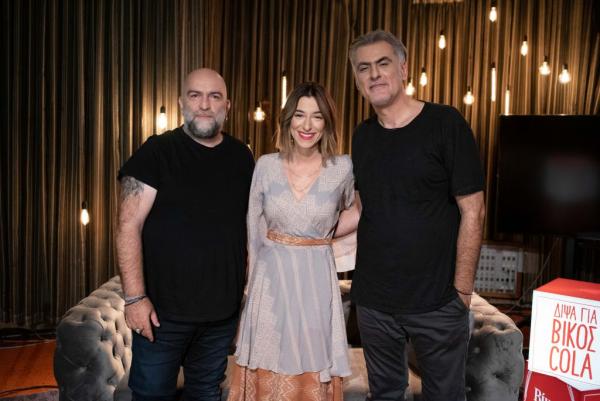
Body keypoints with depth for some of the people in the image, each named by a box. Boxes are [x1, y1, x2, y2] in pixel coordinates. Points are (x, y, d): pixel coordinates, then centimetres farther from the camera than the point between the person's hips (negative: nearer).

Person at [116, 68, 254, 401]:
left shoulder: (241, 157, 4)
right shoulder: (157, 152, -8)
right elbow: (129, 226, -11)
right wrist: (135, 297, -16)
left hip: (223, 311, 4)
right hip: (162, 310, -3)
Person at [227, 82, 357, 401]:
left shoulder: (343, 168, -5)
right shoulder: (266, 165, -2)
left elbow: (353, 211, 16)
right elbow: (254, 229, 5)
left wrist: (322, 237, 8)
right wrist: (257, 276, 8)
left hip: (317, 280, -1)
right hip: (271, 279, 1)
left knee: (313, 373, 10)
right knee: (269, 373, 11)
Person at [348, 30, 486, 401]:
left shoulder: (445, 123, -10)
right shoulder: (363, 135, 6)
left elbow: (472, 211, -10)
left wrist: (462, 290, -11)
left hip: (437, 301, -4)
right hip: (373, 299, 4)